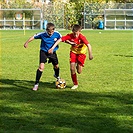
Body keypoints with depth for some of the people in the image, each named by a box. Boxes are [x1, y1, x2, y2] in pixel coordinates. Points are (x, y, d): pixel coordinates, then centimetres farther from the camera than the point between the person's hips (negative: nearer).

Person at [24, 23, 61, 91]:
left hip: (52, 52, 3)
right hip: (43, 52, -3)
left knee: (56, 66, 19)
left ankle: (57, 76, 56)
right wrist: (27, 42, -22)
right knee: (41, 67, -18)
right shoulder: (42, 34, -23)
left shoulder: (57, 34, -18)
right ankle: (36, 84, -11)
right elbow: (34, 37, -13)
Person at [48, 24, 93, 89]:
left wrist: (90, 55, -48)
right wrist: (52, 48, -29)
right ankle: (75, 84, 8)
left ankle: (79, 65, 27)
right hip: (73, 52, 2)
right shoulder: (70, 36, -21)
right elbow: (60, 40, -22)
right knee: (72, 69, -9)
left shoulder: (82, 37, -28)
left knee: (79, 71, -11)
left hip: (81, 53, -2)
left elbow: (88, 45, -37)